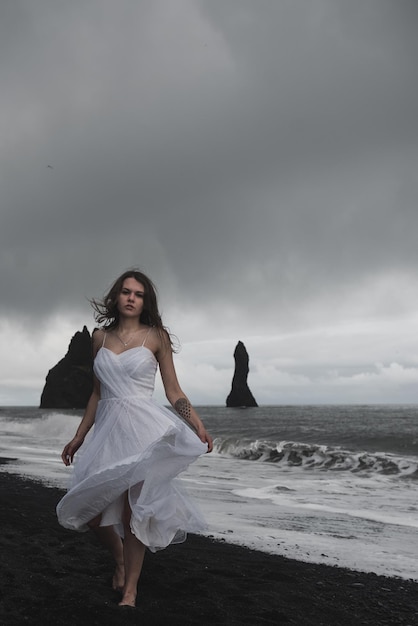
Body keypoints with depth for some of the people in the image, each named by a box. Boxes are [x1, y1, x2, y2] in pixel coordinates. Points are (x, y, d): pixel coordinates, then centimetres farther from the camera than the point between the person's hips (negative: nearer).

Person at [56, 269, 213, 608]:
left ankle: (130, 589, 12)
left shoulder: (156, 336, 1)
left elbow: (174, 392, 1)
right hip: (107, 427, 4)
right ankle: (120, 556, 32)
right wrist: (79, 436, 18)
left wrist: (199, 425, -13)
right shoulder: (101, 337, 11)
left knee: (132, 509, -7)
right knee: (88, 509, 1)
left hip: (142, 427, -4)